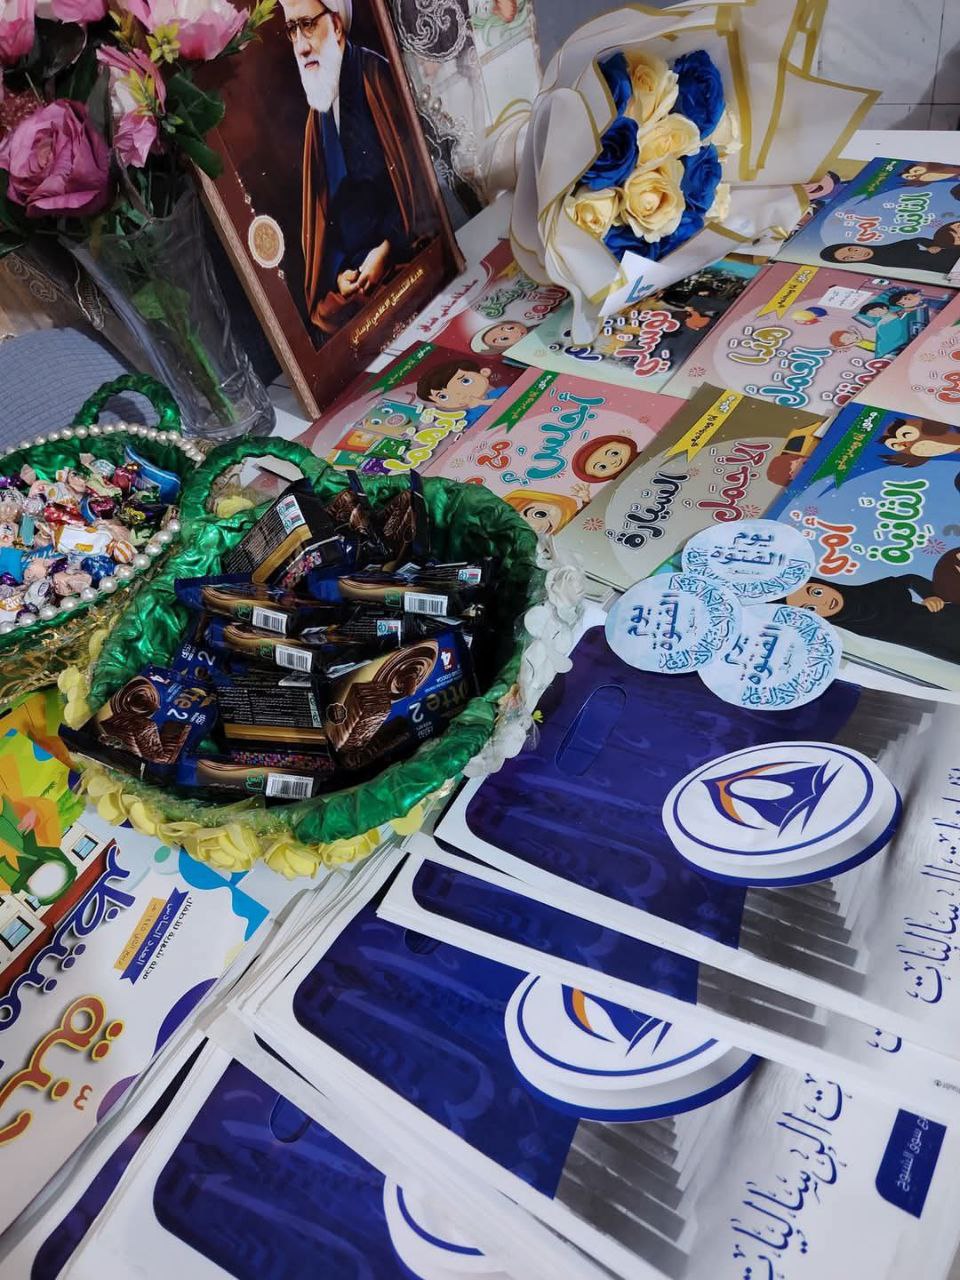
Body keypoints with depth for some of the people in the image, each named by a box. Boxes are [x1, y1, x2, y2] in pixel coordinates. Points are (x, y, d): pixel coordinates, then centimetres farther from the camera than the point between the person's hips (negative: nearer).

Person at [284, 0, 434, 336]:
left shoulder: (378, 76, -4)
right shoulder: (317, 116, 11)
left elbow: (412, 175, -4)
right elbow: (320, 214, 14)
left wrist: (389, 248, -13)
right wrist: (337, 272, -3)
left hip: (401, 262, -4)